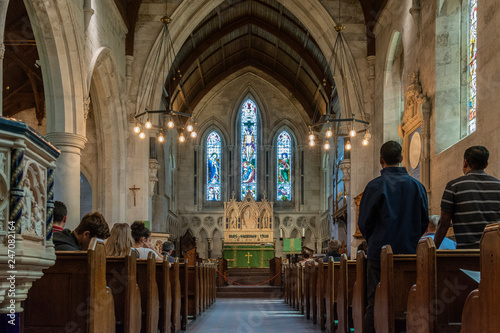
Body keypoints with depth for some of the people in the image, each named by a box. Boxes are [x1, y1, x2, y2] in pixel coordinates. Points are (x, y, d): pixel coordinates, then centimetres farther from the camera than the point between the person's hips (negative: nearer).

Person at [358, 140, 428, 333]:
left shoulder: (376, 186, -8)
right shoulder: (417, 185, 4)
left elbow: (364, 222, -3)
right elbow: (424, 221, 8)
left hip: (380, 253, -3)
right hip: (410, 253, 4)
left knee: (375, 303, 1)